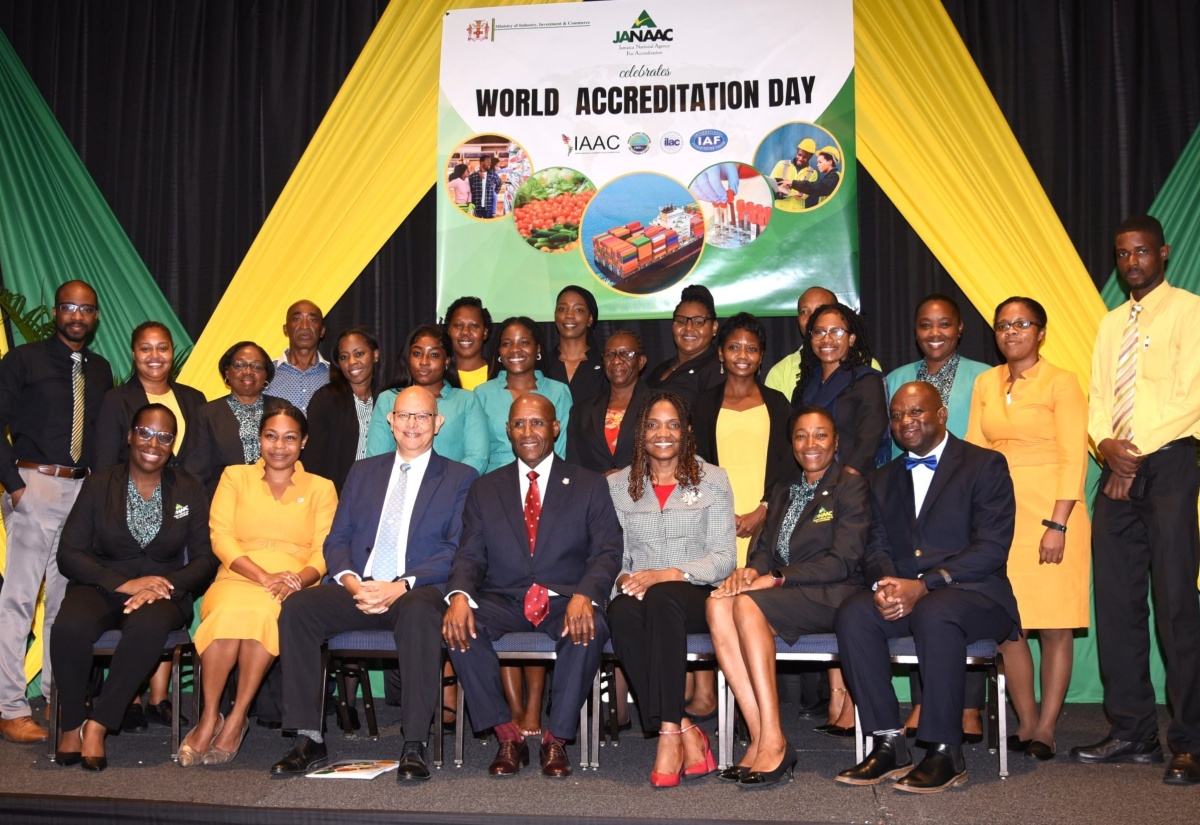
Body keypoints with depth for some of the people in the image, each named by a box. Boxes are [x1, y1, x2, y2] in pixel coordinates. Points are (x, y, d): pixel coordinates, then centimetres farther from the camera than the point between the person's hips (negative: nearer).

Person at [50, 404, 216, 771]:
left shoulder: (189, 491, 8)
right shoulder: (99, 484, 6)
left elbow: (205, 559, 3)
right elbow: (69, 554, -1)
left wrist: (163, 588, -17)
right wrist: (124, 584, -16)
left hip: (163, 592, 0)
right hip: (102, 587, 0)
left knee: (149, 626, -36)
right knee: (69, 627, -34)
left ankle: (97, 725, -21)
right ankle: (72, 724, -11)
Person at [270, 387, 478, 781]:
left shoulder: (460, 478, 9)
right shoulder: (362, 472, 21)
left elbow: (458, 551, -3)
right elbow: (337, 540, 15)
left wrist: (402, 586, -17)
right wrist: (351, 581, -8)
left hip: (419, 591, -4)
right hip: (358, 589, 4)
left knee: (418, 613, -38)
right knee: (296, 607, -23)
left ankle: (414, 746, -31)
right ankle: (308, 740, -17)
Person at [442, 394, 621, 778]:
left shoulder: (590, 485, 10)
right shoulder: (485, 490, 16)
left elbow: (607, 553, -1)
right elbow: (470, 555, 6)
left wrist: (584, 595, -23)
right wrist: (460, 595, -18)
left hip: (565, 602, -1)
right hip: (503, 602, 2)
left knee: (590, 629, -35)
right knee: (458, 626, -29)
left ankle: (556, 737, -16)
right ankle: (507, 736, -15)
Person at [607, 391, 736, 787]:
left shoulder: (712, 479, 9)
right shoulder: (617, 485, 15)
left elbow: (725, 557, 1)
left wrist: (668, 574, -14)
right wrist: (623, 578, -13)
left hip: (695, 595, -2)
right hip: (638, 592, 2)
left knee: (662, 598, -38)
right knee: (622, 613, -35)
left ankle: (669, 734, -38)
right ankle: (686, 732, -32)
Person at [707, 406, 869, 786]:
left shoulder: (851, 487, 1)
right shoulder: (783, 491, 23)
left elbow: (844, 561, -10)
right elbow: (764, 548, 17)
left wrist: (776, 578, -17)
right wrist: (751, 570, -8)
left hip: (830, 598, -6)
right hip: (780, 596, 6)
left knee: (747, 604, -33)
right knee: (718, 603, -26)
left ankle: (773, 742, -32)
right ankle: (760, 737, -30)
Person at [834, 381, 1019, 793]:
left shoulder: (985, 465, 2)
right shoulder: (884, 479, 20)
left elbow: (992, 547, -9)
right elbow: (877, 548, 13)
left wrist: (924, 585, -20)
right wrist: (884, 584, -12)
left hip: (973, 593, -4)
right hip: (902, 595, 5)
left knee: (934, 614, -37)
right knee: (852, 613, -26)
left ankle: (945, 752, -25)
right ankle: (889, 744, -20)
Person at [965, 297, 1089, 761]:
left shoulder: (1060, 383, -3)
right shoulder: (986, 384, 12)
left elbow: (1074, 457, -8)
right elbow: (974, 452, 11)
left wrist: (1058, 524, -16)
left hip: (1050, 513, -4)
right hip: (1000, 517, 4)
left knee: (1054, 627, 1)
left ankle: (1046, 728, 10)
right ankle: (1027, 722, 16)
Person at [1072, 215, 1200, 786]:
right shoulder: (1111, 324, 20)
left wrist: (1137, 456, -11)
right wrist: (1106, 443, -4)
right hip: (1118, 472, 7)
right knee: (1117, 603, 6)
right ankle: (1132, 732, 14)